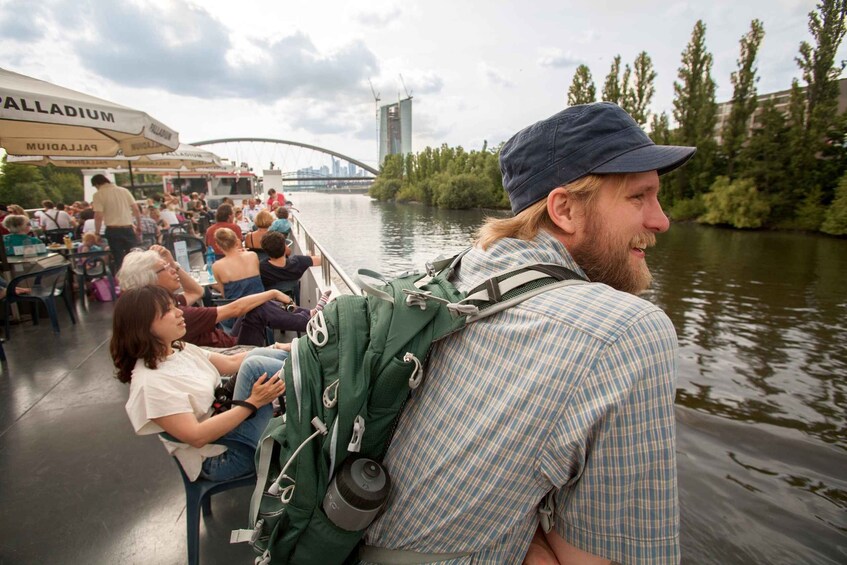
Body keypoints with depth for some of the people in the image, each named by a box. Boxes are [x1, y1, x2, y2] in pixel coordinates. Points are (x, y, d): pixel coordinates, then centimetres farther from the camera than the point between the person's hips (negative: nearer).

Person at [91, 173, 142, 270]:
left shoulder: (98, 194, -3)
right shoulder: (124, 190, 7)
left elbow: (98, 216, -9)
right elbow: (136, 209, 4)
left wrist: (97, 233, 2)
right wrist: (139, 226, 12)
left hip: (113, 230, -2)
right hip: (128, 228, 2)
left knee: (119, 259, 6)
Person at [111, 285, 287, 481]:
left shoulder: (180, 349, 5)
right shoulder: (150, 382, -22)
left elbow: (230, 362, 10)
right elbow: (196, 436, -25)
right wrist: (253, 403, -27)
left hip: (231, 420, 9)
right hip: (220, 457, -9)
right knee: (255, 366, -24)